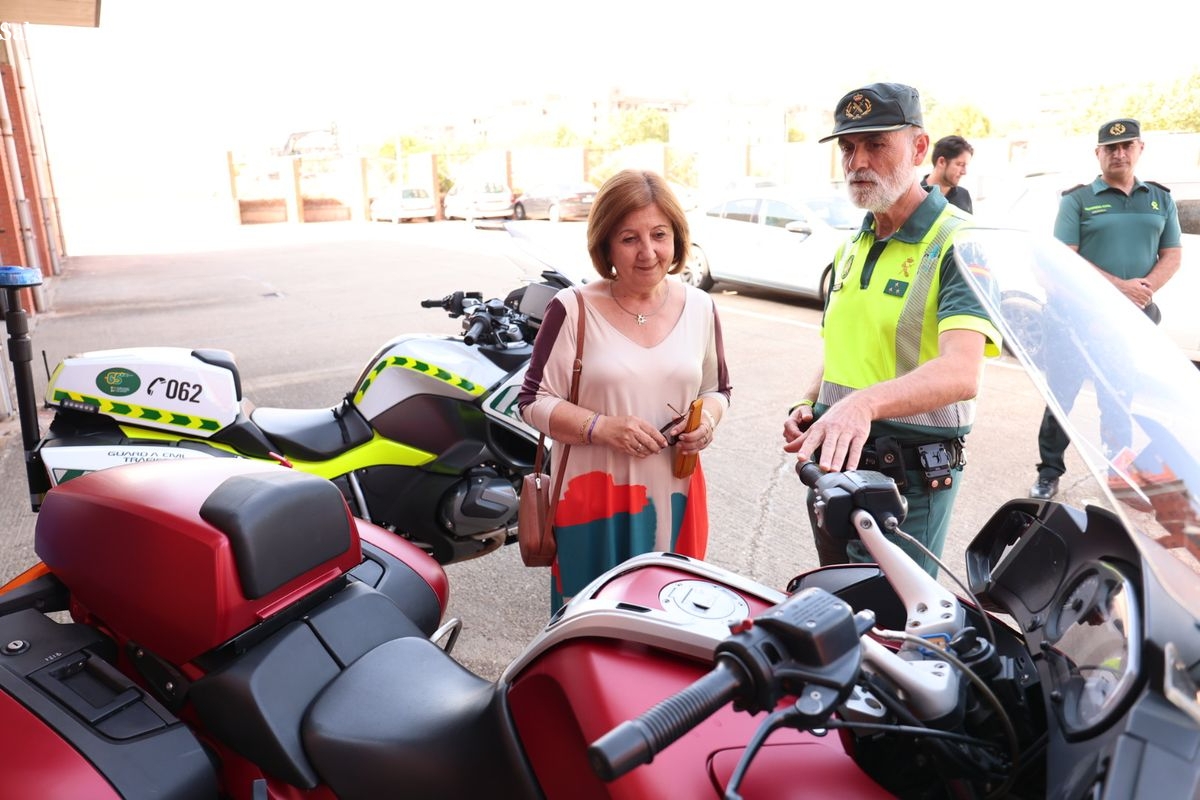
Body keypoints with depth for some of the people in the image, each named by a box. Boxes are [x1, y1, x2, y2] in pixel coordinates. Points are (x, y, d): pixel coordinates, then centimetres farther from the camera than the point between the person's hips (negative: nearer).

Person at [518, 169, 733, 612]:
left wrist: (708, 418, -6)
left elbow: (718, 389, 16)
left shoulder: (700, 308, 5)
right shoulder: (573, 309, -6)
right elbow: (534, 401, -4)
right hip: (594, 500, -3)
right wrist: (602, 427, -20)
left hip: (675, 497, 3)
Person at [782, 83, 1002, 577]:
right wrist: (807, 406, 2)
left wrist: (865, 403, -45)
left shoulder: (959, 243, -13)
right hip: (832, 464, 8)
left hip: (908, 479, -7)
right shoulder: (851, 248, 12)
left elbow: (961, 373, -28)